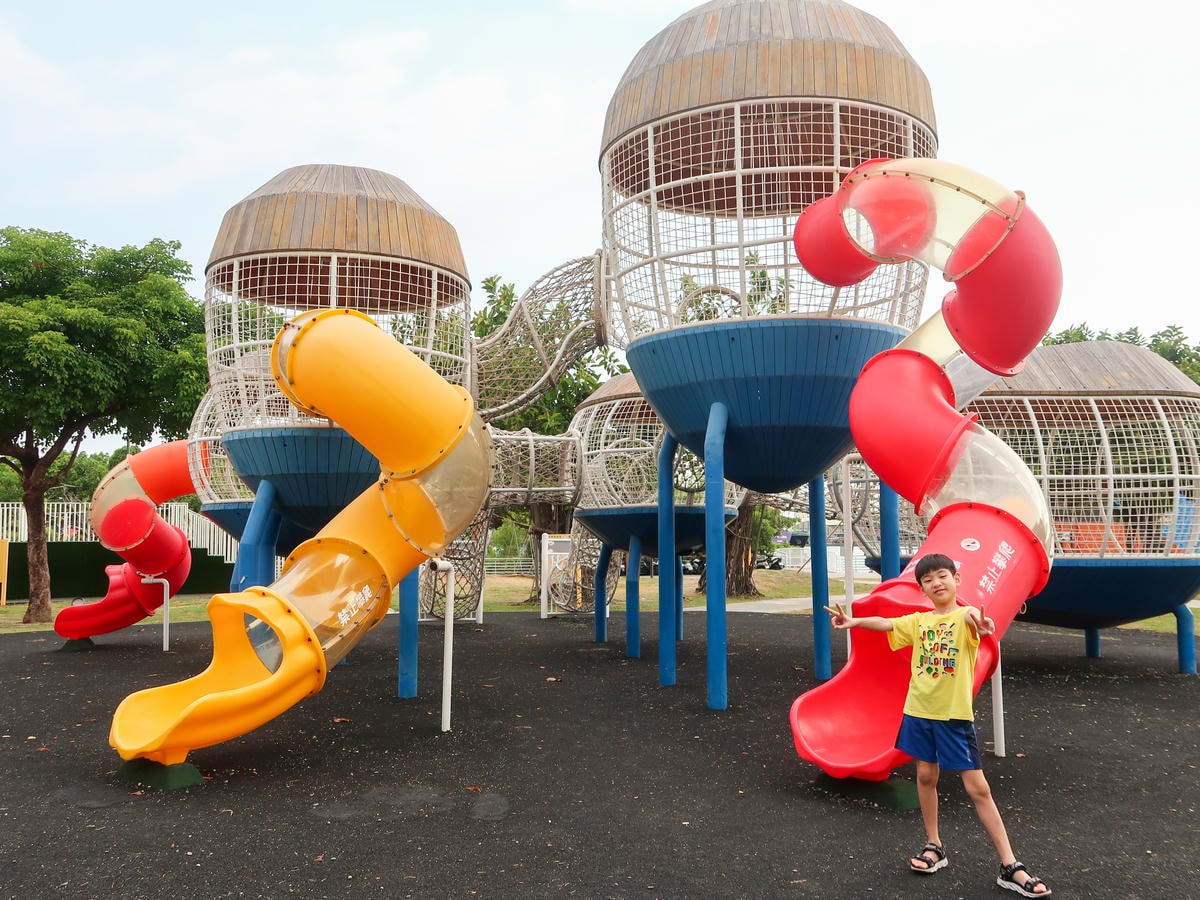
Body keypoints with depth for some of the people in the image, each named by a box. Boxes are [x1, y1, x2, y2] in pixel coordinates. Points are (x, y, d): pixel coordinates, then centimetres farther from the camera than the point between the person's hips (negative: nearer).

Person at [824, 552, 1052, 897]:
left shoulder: (965, 616, -10)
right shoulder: (918, 621, 6)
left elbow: (971, 618, -33)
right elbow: (886, 623, -1)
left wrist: (978, 621, -59)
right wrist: (854, 621, -21)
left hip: (954, 714, -5)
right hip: (919, 711, 5)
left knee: (977, 787, -1)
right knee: (926, 776, 13)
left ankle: (1010, 866, 7)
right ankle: (934, 846, 29)